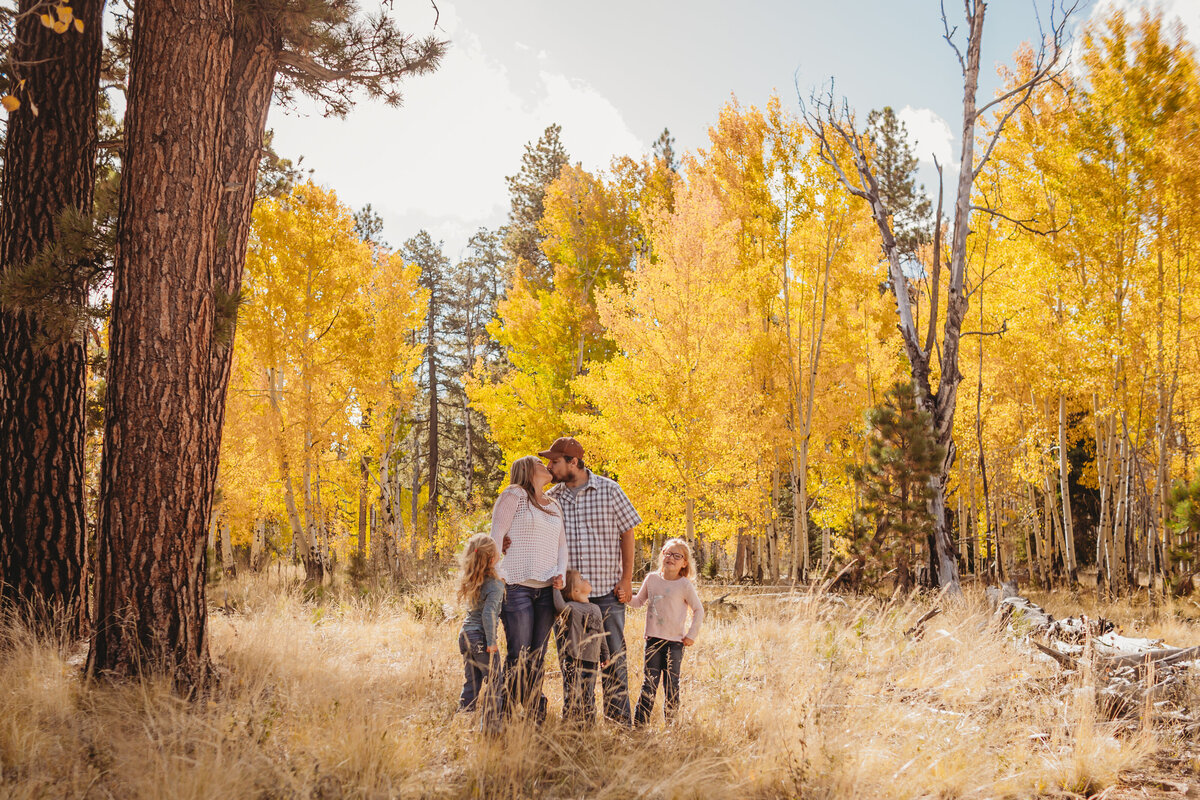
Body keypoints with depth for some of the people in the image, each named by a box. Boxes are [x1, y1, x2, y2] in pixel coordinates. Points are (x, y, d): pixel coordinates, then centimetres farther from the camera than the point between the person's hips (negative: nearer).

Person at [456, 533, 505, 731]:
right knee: (494, 685, 3)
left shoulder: (469, 580, 5)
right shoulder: (495, 585, -16)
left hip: (465, 634, 7)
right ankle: (490, 728, 4)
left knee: (470, 684, 15)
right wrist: (492, 642, -18)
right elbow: (488, 613, -24)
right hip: (481, 638, -7)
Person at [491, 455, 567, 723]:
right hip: (518, 587, -6)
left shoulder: (554, 506, 20)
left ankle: (536, 718, 14)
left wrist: (561, 574, 3)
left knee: (538, 658, 8)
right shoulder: (514, 496, 0)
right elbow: (496, 536, -4)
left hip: (546, 590, 6)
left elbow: (562, 544, 22)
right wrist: (498, 580, -11)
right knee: (519, 657, -7)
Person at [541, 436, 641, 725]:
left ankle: (619, 721, 13)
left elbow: (627, 533, 2)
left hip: (606, 590, -2)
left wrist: (626, 579, -3)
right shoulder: (550, 498, 5)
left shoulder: (608, 490, -1)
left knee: (613, 657, 3)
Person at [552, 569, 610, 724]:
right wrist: (557, 589, -29)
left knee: (589, 699, 13)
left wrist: (605, 654, 24)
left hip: (592, 661, 7)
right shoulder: (571, 607, -10)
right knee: (573, 698, -5)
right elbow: (560, 606, -36)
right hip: (574, 661, -7)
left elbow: (601, 634, 22)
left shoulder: (596, 608, 13)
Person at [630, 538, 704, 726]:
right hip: (653, 639, 3)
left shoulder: (684, 585, -4)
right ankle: (640, 724, 3)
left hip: (675, 642, -2)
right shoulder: (651, 579, 6)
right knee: (649, 682, 1)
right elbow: (639, 602, 13)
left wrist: (692, 634, -1)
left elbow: (698, 610, 3)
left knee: (671, 684, 1)